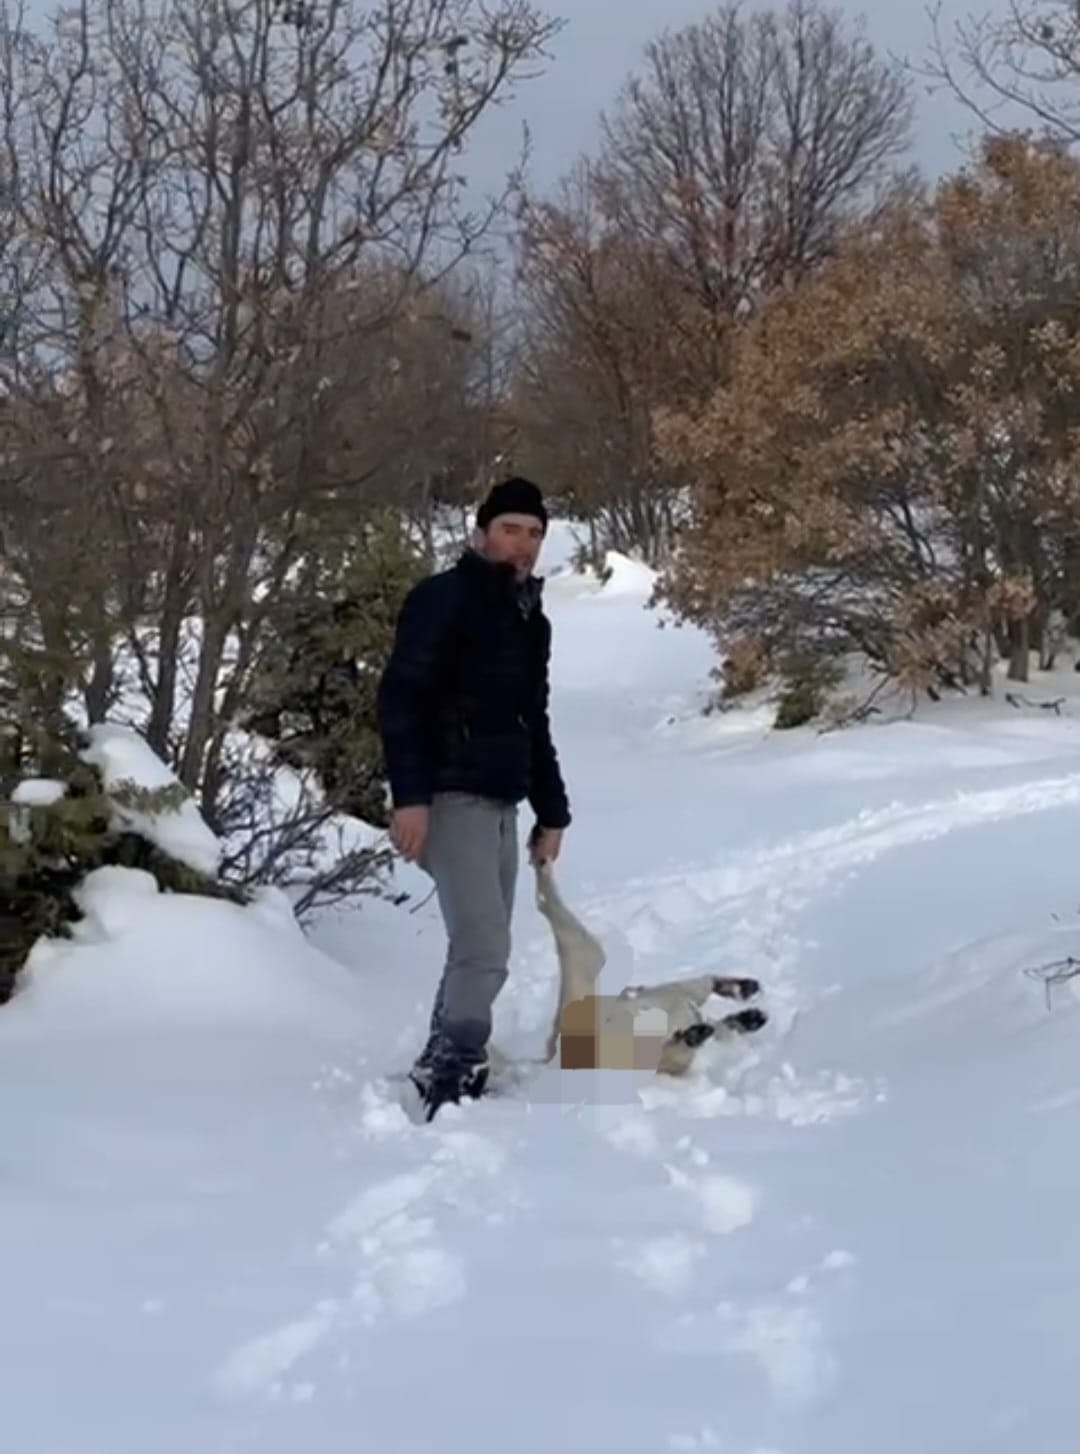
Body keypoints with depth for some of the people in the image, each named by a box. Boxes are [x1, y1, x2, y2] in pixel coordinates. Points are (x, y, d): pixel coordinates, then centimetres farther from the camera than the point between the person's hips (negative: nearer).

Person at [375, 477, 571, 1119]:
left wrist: (551, 810, 21)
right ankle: (451, 1079, -5)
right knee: (485, 950, -15)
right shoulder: (444, 599, -8)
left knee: (480, 950, 11)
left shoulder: (531, 619, 18)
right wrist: (410, 794, -25)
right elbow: (400, 698, -17)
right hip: (451, 798, -9)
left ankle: (446, 1073, 22)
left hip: (501, 802, 9)